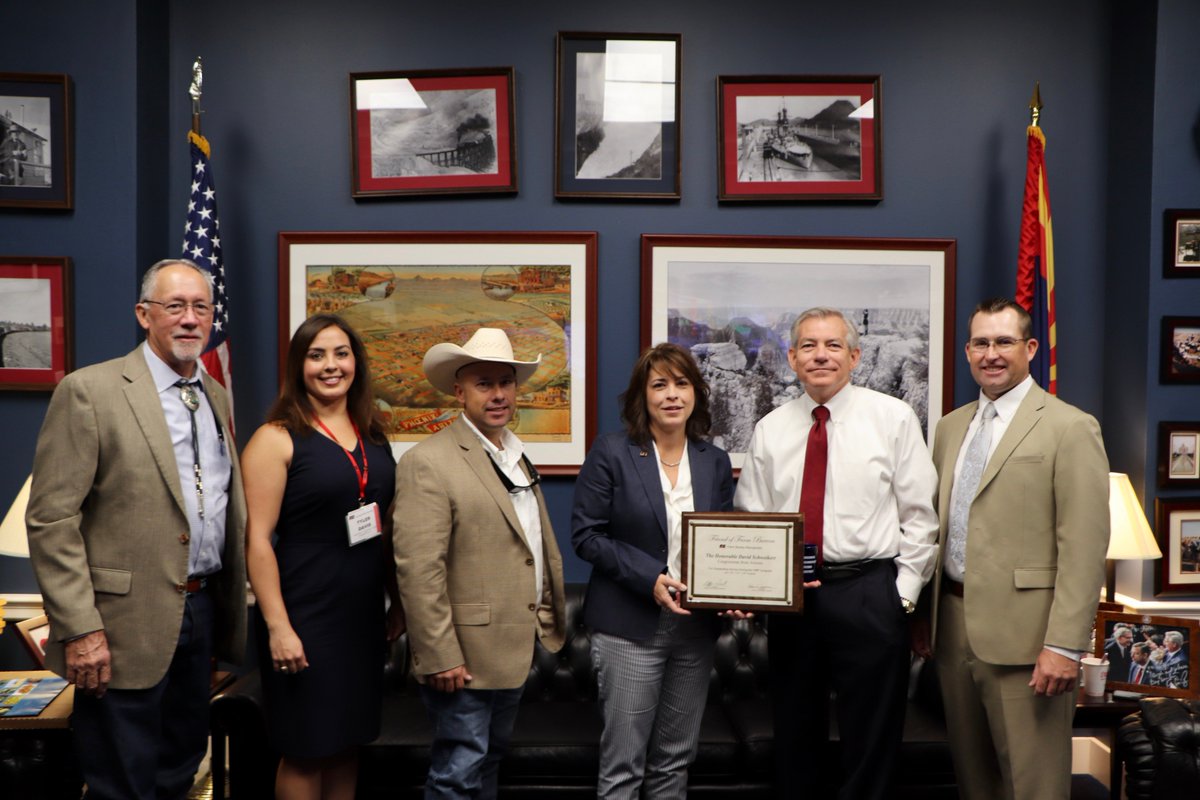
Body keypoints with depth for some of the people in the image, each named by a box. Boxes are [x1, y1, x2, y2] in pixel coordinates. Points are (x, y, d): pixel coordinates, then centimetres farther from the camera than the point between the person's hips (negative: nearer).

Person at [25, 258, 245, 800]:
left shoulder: (216, 396, 11)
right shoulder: (89, 391, -9)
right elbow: (51, 519, -13)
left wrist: (229, 608, 12)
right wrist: (78, 630, -17)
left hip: (202, 610, 7)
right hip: (129, 624, -6)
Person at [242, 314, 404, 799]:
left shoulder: (373, 438, 8)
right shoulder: (276, 439, -9)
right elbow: (257, 540, -14)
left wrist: (397, 601, 13)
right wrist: (278, 626, -18)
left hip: (363, 614, 6)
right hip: (305, 617, -6)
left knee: (348, 740, 15)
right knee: (306, 750, 6)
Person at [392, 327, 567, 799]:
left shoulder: (517, 456, 11)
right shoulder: (428, 463, -16)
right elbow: (418, 570, -21)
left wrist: (550, 620, 14)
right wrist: (440, 657, -21)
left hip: (517, 649, 8)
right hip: (465, 654, -8)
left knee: (491, 760, 21)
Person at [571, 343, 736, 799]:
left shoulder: (715, 461, 7)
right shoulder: (611, 453, -6)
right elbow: (585, 534, -8)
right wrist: (649, 578, -18)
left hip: (695, 626, 4)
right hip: (631, 626, -4)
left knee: (675, 759, 14)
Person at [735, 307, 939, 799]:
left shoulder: (894, 418, 0)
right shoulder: (770, 430, 7)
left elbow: (919, 515, -1)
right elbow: (749, 520, 8)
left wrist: (904, 591, -6)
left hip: (868, 594, -3)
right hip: (790, 595, 3)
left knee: (871, 739, 6)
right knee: (794, 736, 14)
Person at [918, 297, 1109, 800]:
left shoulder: (1069, 428, -7)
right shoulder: (950, 428, 13)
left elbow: (1084, 547, -13)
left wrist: (1064, 645, -18)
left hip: (1022, 633, -6)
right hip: (954, 626, 6)